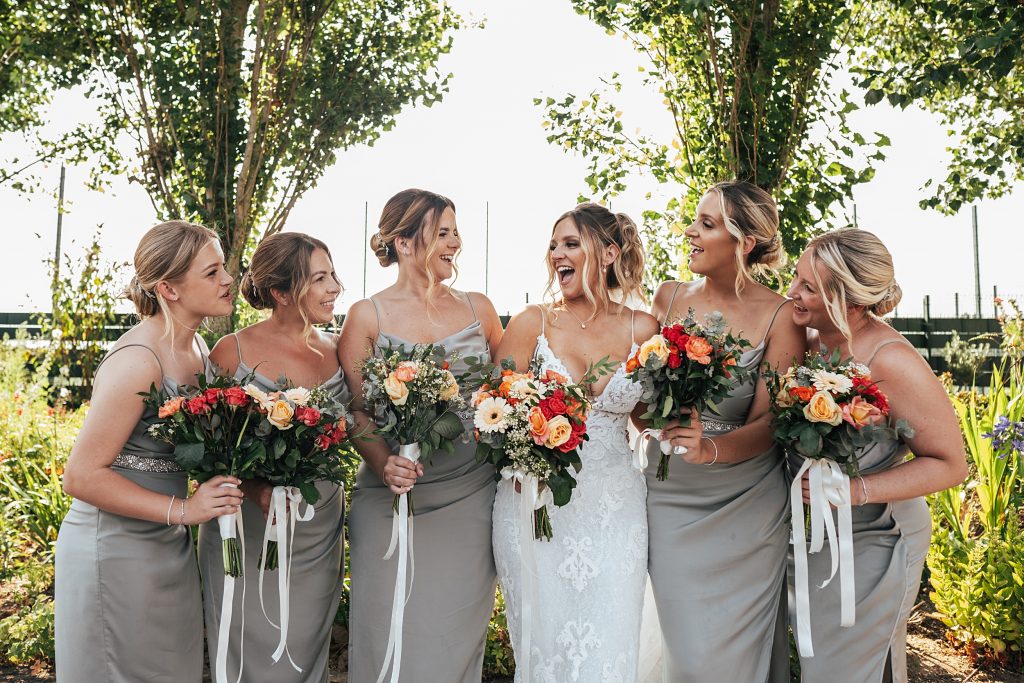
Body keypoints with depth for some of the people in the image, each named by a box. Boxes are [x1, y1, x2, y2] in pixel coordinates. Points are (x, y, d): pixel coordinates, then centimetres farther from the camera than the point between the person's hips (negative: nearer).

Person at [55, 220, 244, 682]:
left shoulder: (195, 347, 2)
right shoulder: (138, 361, -24)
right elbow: (81, 476, -21)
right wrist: (182, 509, -24)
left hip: (168, 543, 8)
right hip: (116, 551, -8)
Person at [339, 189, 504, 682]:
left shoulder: (478, 309, 6)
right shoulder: (367, 316, -1)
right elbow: (355, 409, -4)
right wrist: (384, 463, -20)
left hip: (470, 498, 2)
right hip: (394, 499, -2)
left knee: (457, 636, 10)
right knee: (391, 633, 5)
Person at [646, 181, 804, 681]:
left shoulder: (779, 317, -10)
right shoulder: (668, 298, -1)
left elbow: (768, 424, -13)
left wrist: (712, 448, -30)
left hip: (747, 504, -2)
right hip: (671, 495, 2)